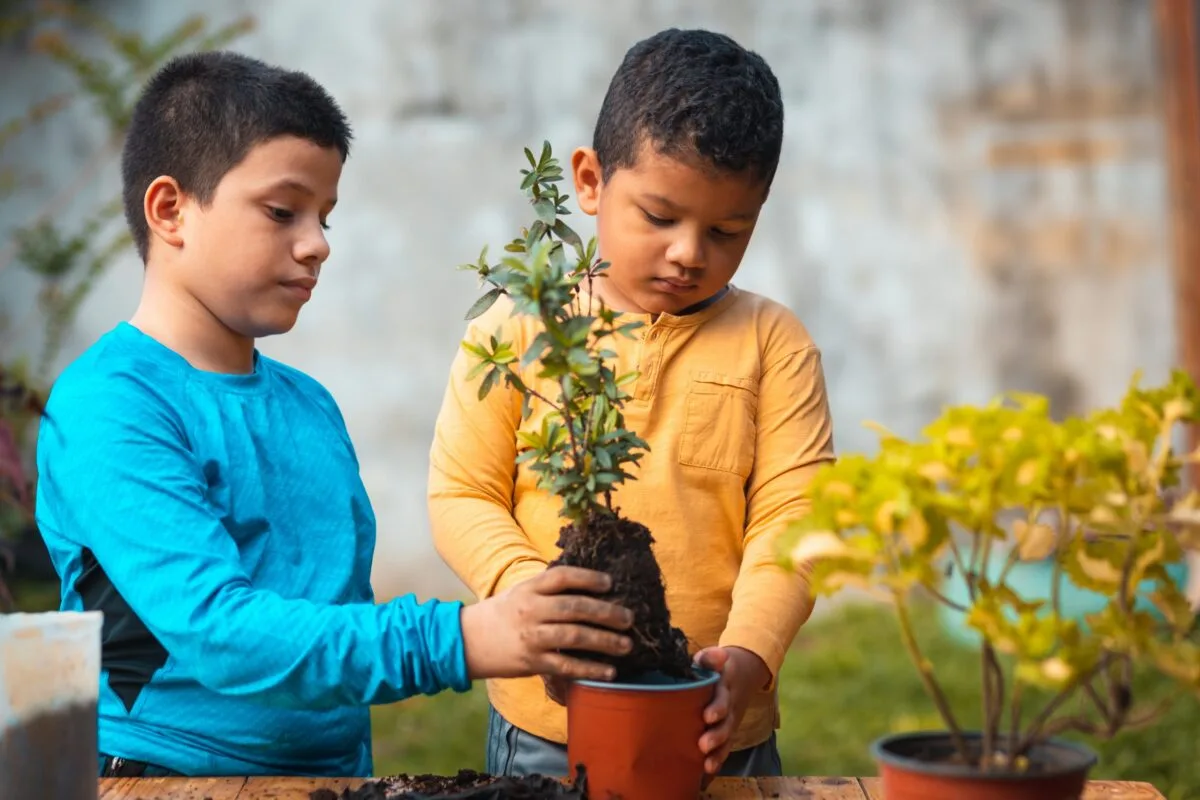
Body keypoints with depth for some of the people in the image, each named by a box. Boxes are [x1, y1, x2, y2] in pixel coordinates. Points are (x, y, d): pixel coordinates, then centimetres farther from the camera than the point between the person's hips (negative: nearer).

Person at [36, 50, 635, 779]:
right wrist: (456, 642, -28)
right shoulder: (107, 406, -11)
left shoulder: (310, 404, 9)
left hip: (335, 767, 5)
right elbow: (216, 631, -21)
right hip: (171, 769, -4)